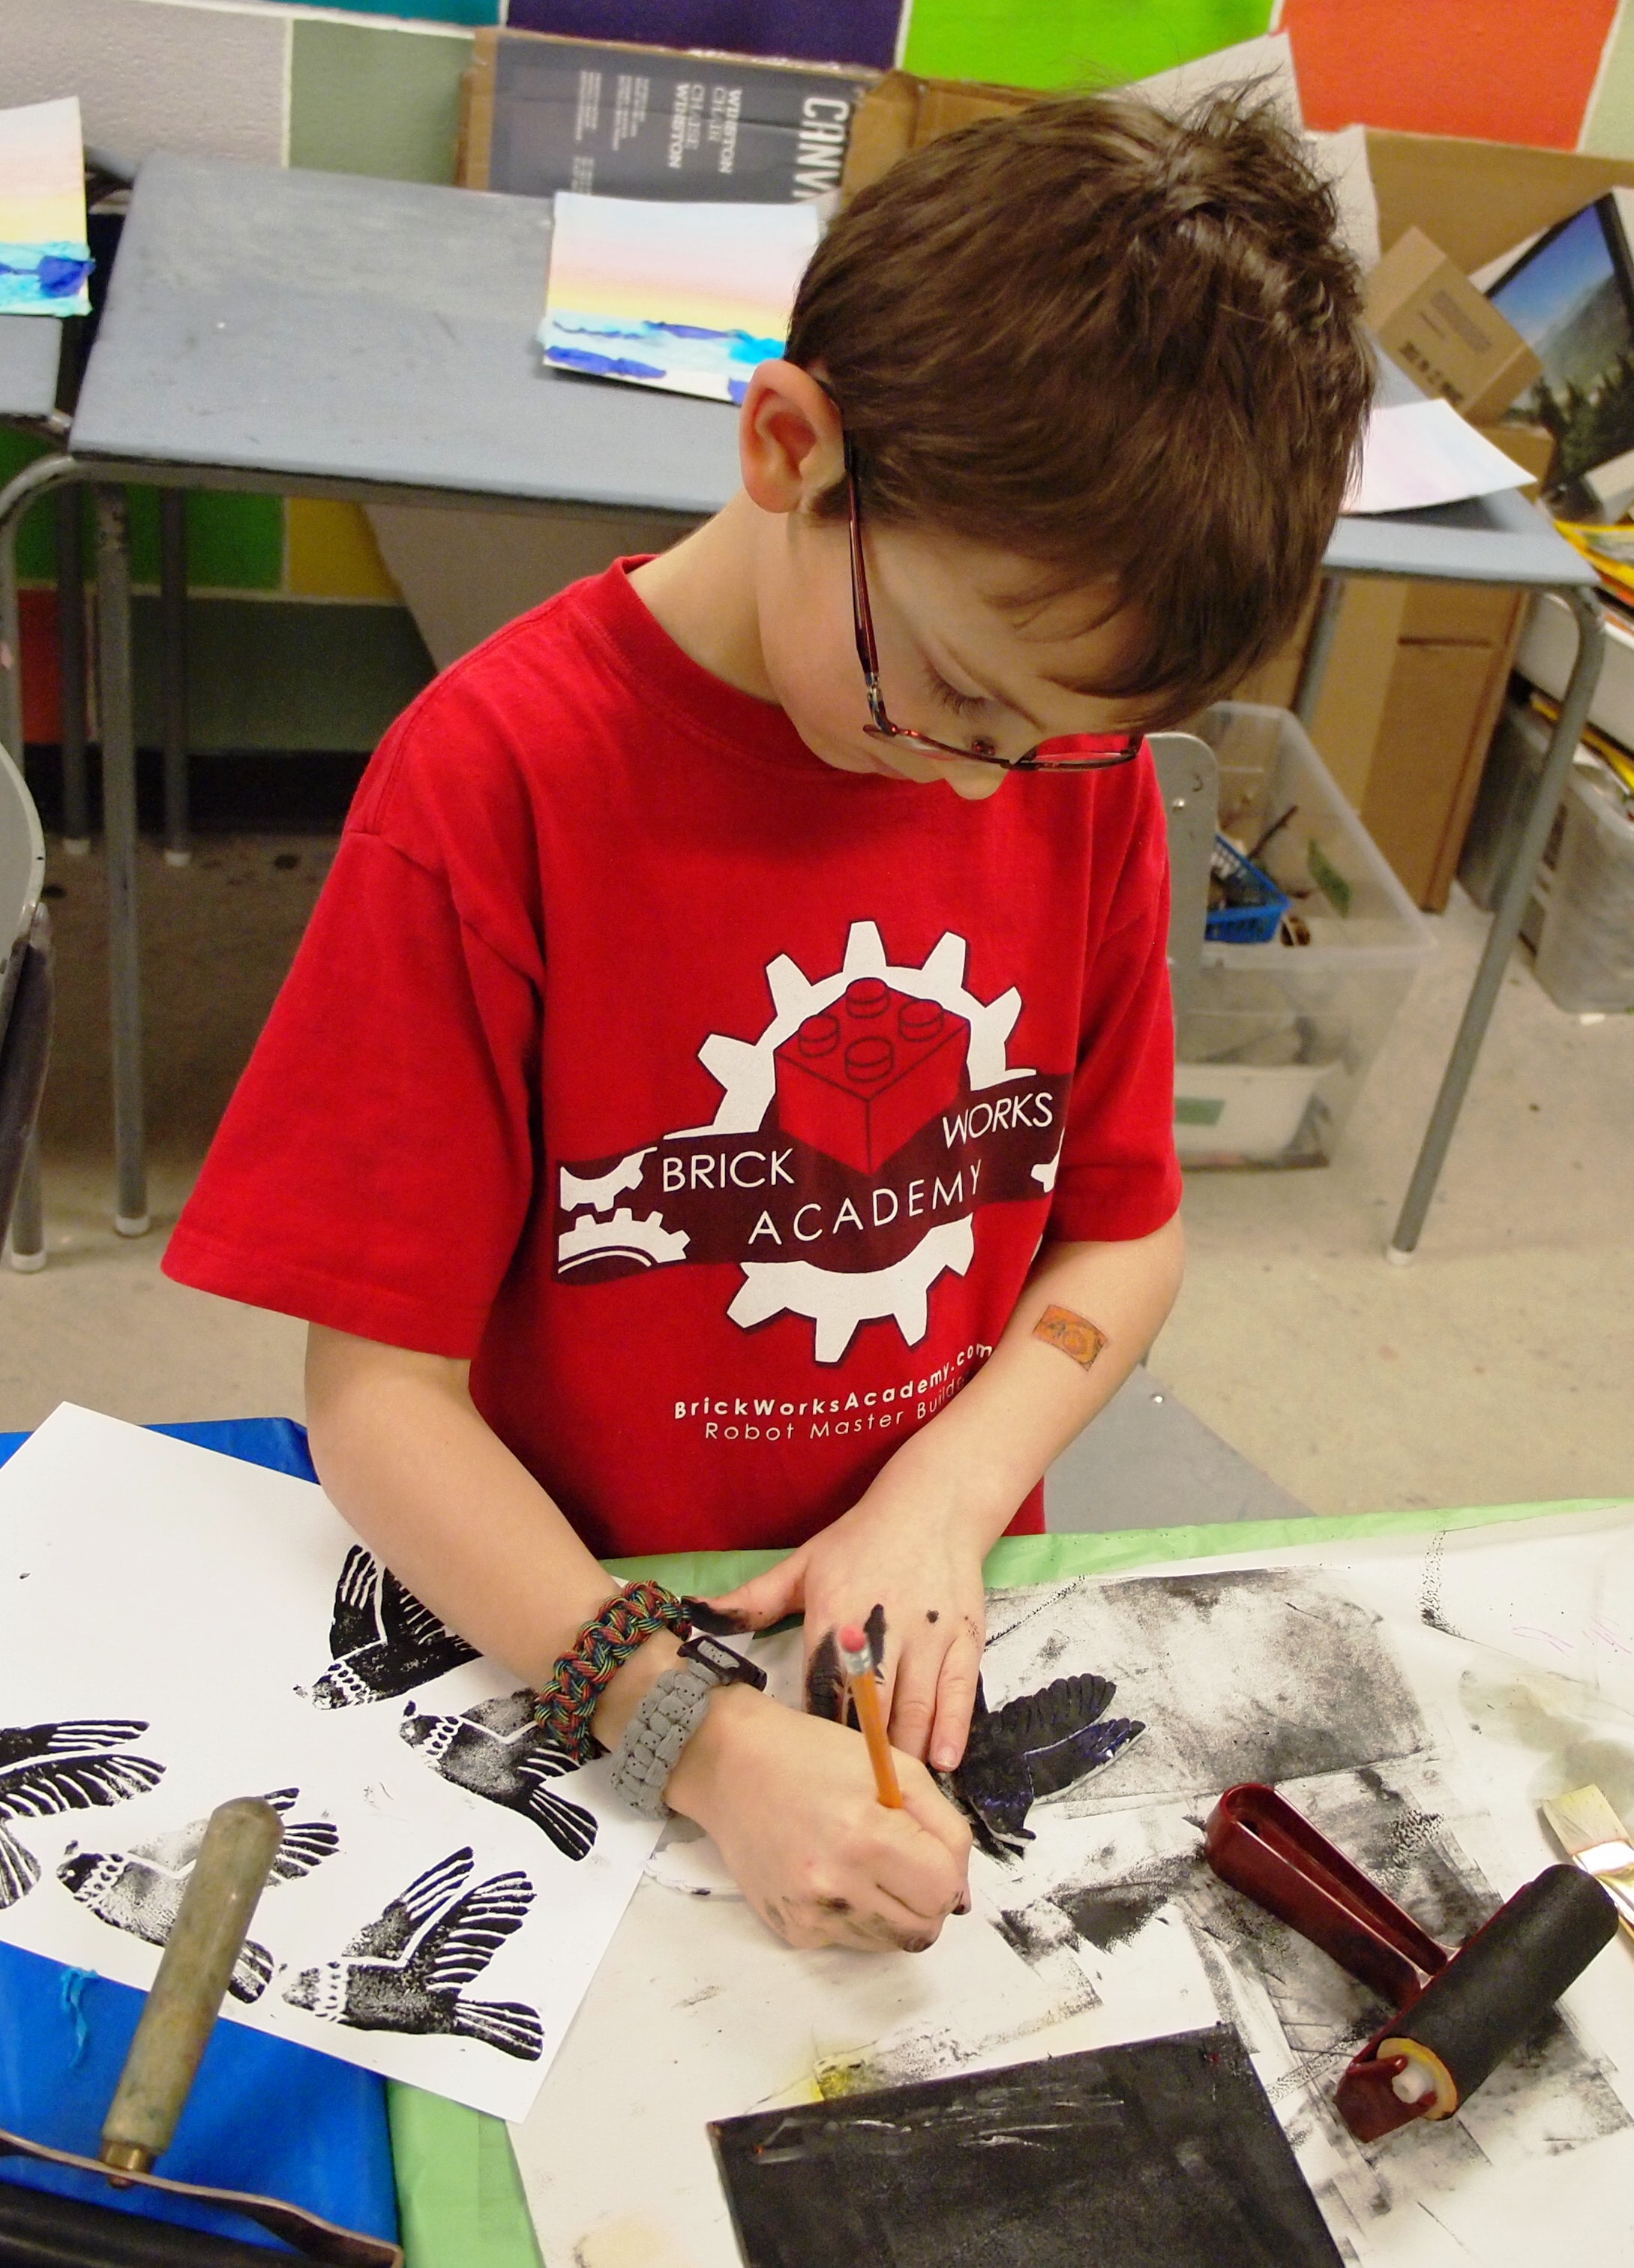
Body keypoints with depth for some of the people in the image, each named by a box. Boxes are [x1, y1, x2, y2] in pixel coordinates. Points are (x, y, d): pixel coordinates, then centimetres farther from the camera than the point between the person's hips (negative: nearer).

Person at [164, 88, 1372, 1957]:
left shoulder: (1079, 749, -4)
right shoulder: (495, 786, -18)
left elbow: (1125, 1234, 5)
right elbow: (381, 1392, -14)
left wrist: (944, 1499, -12)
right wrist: (694, 1736, -24)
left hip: (929, 1648, 2)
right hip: (563, 1664, -1)